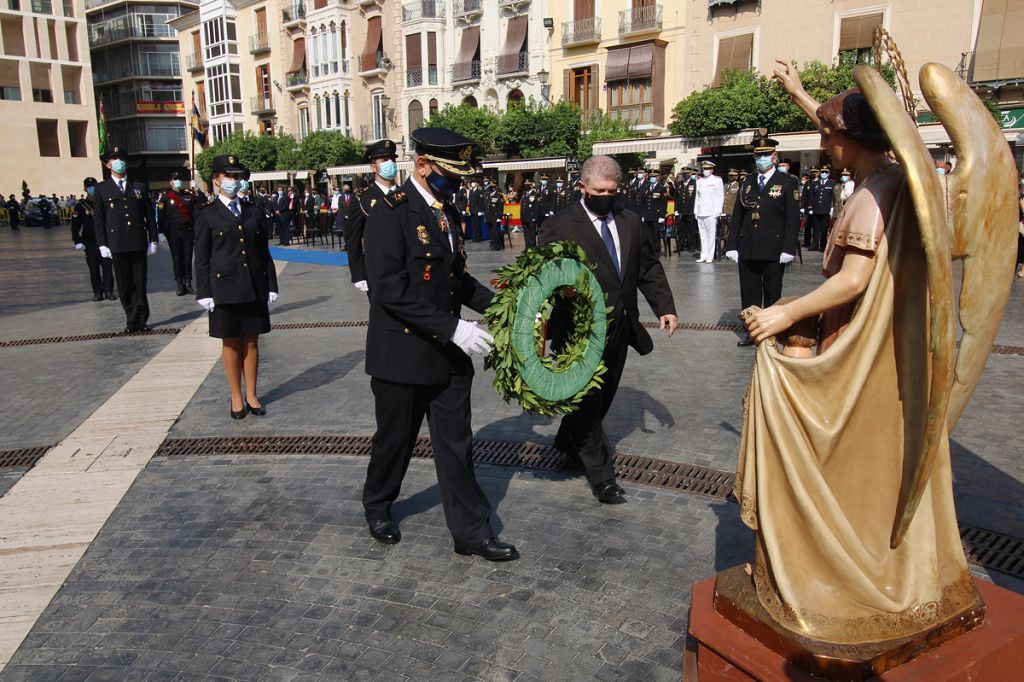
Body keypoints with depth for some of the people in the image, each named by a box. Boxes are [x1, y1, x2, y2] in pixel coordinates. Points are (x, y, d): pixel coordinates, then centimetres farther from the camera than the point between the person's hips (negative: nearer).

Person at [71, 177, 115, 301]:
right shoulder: (80, 205, 1)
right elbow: (75, 225, 0)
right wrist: (77, 241, -7)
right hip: (90, 243, -1)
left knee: (107, 267, -2)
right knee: (94, 269, 3)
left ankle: (109, 291, 4)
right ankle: (97, 293, 10)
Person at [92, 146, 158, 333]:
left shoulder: (139, 187, 13)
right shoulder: (101, 189, 8)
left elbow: (149, 215, 11)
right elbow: (98, 219, 6)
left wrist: (153, 240, 5)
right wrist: (102, 244, -2)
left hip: (139, 243, 1)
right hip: (117, 245, -1)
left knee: (140, 283, 1)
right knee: (124, 285, 3)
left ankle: (140, 320, 8)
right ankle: (132, 320, 11)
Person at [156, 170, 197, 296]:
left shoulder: (189, 195, 9)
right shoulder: (165, 197, 2)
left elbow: (196, 212, 9)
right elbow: (160, 216, -1)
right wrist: (162, 232, -4)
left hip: (188, 232, 2)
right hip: (173, 233, -2)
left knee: (188, 258, 5)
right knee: (177, 259, 4)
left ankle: (188, 283, 12)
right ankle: (179, 285, 11)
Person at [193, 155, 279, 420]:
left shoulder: (254, 212, 9)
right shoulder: (208, 215, 1)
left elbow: (264, 251, 9)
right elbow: (201, 258, 0)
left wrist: (271, 286, 5)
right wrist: (204, 293, -5)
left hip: (254, 288, 3)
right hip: (225, 287, -2)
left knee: (251, 341, 9)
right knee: (230, 343, 7)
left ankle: (252, 395, 21)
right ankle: (237, 397, 18)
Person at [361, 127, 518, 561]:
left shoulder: (447, 212, 9)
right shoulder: (390, 214, -15)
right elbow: (390, 290, -23)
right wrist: (452, 328, -26)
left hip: (448, 355, 6)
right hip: (403, 353, -6)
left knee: (456, 445, 10)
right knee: (395, 440, 13)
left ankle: (470, 530, 20)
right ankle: (377, 506, 39)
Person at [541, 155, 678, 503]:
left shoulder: (631, 222, 7)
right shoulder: (559, 227, -11)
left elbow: (648, 268, 11)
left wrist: (665, 306, 0)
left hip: (619, 328, 7)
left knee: (604, 394, 19)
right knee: (588, 400, 2)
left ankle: (568, 441, 43)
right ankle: (600, 474, 15)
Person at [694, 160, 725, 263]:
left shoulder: (717, 180, 4)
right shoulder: (699, 181, 16)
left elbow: (721, 196, 1)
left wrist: (718, 211, -6)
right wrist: (695, 211, 11)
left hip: (711, 212, -4)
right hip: (700, 212, 4)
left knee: (711, 234, -6)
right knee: (703, 235, 3)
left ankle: (710, 256, -2)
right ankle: (703, 255, 7)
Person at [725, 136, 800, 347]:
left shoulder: (788, 183, 1)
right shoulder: (747, 184, 12)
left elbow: (793, 218, -5)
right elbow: (736, 216, 10)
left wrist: (788, 249, -13)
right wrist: (732, 246, 3)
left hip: (773, 251, -3)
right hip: (747, 250, 3)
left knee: (772, 295, 6)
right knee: (749, 294, 7)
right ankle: (751, 332, 16)